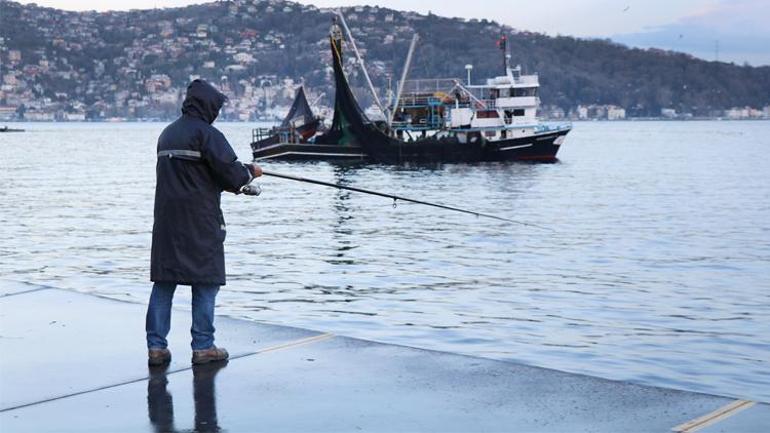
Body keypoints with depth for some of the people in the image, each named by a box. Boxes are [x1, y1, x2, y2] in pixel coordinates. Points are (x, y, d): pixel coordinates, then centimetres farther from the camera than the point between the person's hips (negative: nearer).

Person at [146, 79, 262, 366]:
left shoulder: (167, 134, 16)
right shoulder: (206, 134, -10)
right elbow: (230, 172, -14)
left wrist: (232, 185, 22)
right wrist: (251, 171, 8)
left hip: (166, 219, 7)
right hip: (200, 221, -7)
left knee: (164, 280, 8)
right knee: (205, 281, 1)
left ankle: (156, 346, 8)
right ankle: (203, 347, 4)